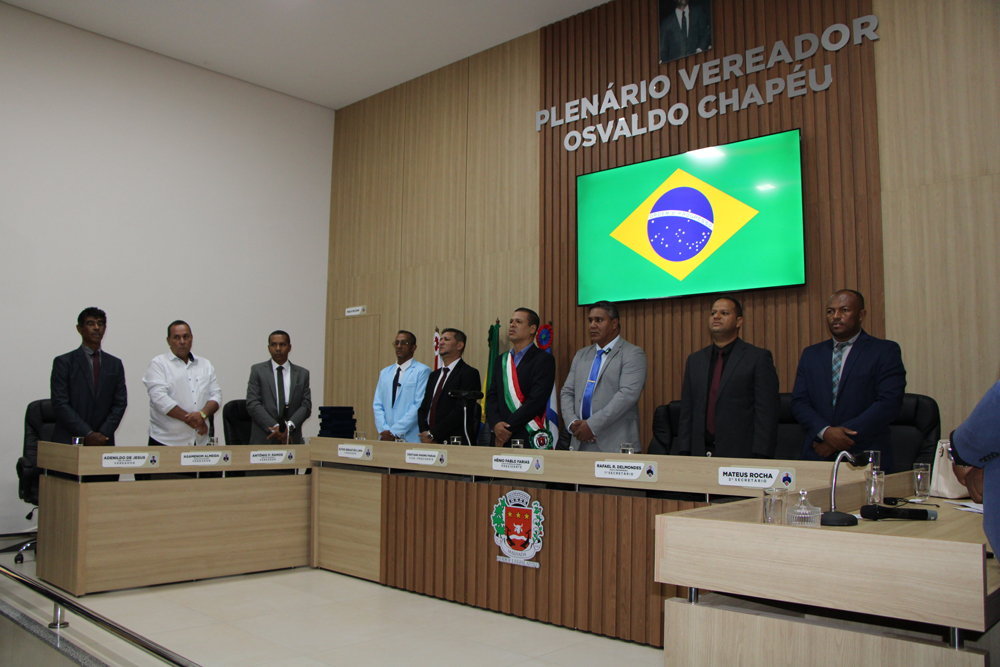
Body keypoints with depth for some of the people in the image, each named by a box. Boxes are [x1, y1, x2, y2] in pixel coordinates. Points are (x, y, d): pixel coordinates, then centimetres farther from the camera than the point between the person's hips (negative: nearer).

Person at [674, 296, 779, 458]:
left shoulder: (759, 358, 0)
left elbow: (767, 414, -6)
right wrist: (684, 453, 6)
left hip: (741, 454, -4)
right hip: (700, 455, 4)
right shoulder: (694, 360, 15)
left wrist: (760, 459, -12)